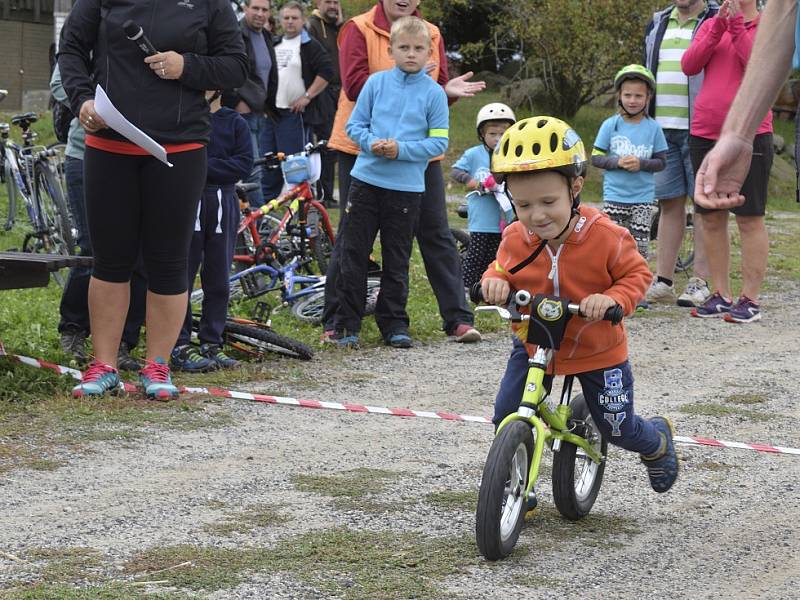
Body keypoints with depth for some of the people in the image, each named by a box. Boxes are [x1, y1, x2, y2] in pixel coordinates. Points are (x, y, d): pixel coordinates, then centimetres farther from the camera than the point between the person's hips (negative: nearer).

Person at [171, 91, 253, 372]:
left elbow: (245, 164, -2)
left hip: (222, 205, 2)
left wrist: (205, 166, -11)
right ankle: (180, 346, 1)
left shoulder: (235, 123, 7)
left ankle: (211, 343, 14)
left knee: (218, 279, 6)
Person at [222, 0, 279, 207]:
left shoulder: (267, 37, 16)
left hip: (261, 113, 8)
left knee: (266, 170, 8)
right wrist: (235, 102, -15)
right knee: (253, 172, -12)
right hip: (242, 112, -8)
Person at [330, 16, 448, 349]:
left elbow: (439, 142, -3)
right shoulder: (376, 82, 3)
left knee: (397, 259, 8)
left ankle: (394, 324, 18)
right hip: (366, 180, 1)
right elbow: (354, 124, 6)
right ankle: (347, 324, 11)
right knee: (353, 253, 4)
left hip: (407, 187, -1)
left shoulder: (434, 93, -1)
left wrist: (401, 149, -16)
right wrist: (371, 143, -13)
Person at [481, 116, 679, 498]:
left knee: (618, 428, 7)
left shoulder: (606, 237, -23)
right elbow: (502, 268, 6)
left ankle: (657, 441, 44)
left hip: (597, 350, -3)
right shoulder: (515, 239, -13)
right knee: (507, 418, -8)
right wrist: (494, 281, -20)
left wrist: (612, 299, -32)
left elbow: (636, 274, -11)